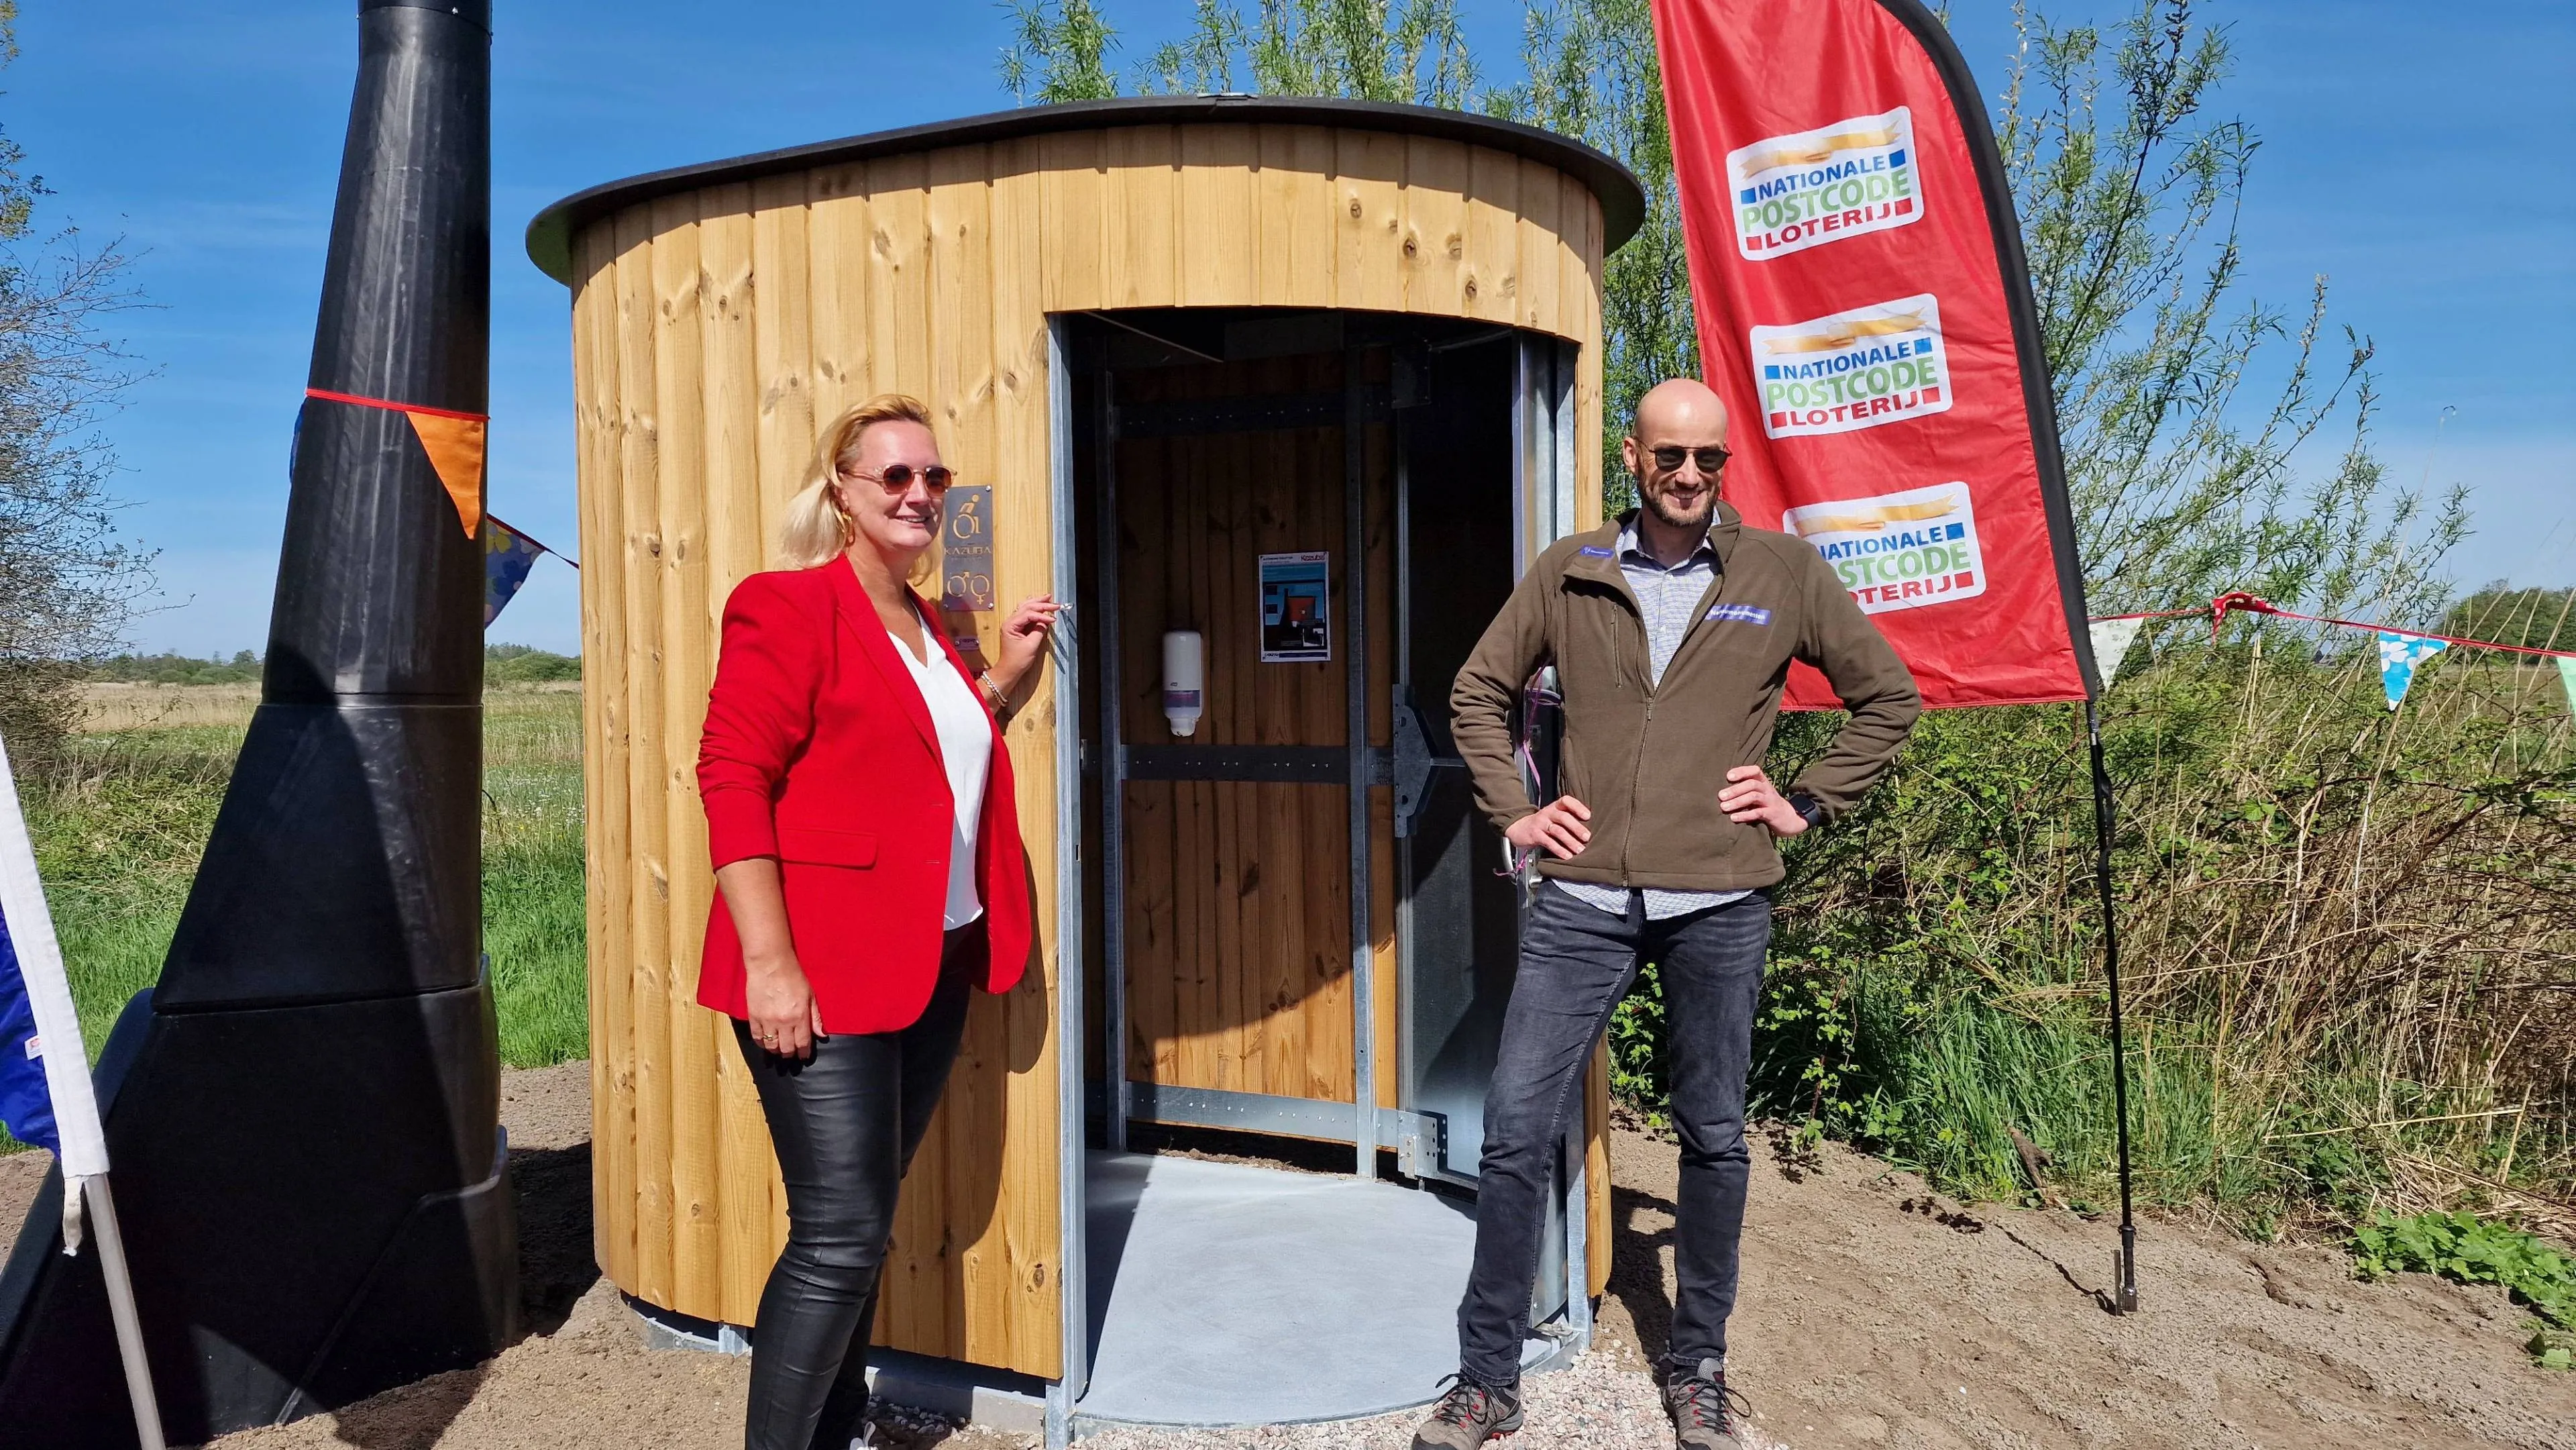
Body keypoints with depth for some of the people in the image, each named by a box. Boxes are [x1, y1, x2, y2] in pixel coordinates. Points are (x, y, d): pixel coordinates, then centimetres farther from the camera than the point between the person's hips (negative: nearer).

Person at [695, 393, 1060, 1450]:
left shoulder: (924, 626, 16)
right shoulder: (789, 607, -9)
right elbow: (732, 780, -16)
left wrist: (1005, 680, 12)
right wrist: (768, 963, -21)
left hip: (934, 967, 8)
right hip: (821, 974, -8)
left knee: (862, 1219, 18)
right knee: (842, 1236, -6)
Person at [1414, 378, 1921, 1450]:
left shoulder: (1784, 574, 3)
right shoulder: (1569, 572, 5)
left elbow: (1888, 696, 11)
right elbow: (1477, 694, 15)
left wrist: (1806, 804, 3)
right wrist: (1513, 812, 6)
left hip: (1719, 904, 0)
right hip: (1583, 898, 1)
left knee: (1713, 1139, 11)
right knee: (1517, 1131, -1)